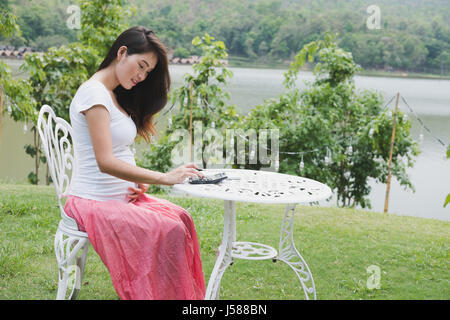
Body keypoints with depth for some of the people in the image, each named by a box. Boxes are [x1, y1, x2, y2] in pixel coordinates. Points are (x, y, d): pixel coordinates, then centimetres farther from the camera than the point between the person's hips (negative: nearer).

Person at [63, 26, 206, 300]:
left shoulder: (117, 96, 16)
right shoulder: (94, 92, -14)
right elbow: (105, 162, -23)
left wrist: (139, 182, -2)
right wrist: (164, 178, -26)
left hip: (123, 195, 9)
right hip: (96, 202, -8)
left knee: (181, 218, -12)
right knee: (168, 232, -23)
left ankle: (187, 296, -11)